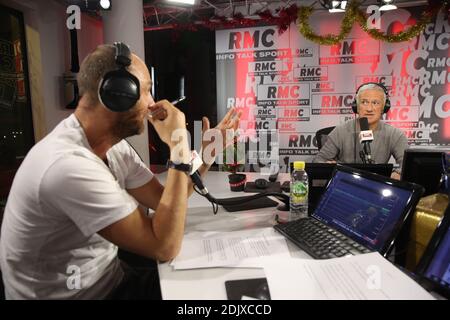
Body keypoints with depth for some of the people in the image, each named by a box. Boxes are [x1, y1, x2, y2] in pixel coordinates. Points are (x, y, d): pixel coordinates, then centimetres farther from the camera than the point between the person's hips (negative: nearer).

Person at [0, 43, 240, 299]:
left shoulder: (113, 145, -4)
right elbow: (165, 247, -30)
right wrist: (179, 148, -28)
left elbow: (165, 201, 1)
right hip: (83, 293, -7)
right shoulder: (69, 165, -32)